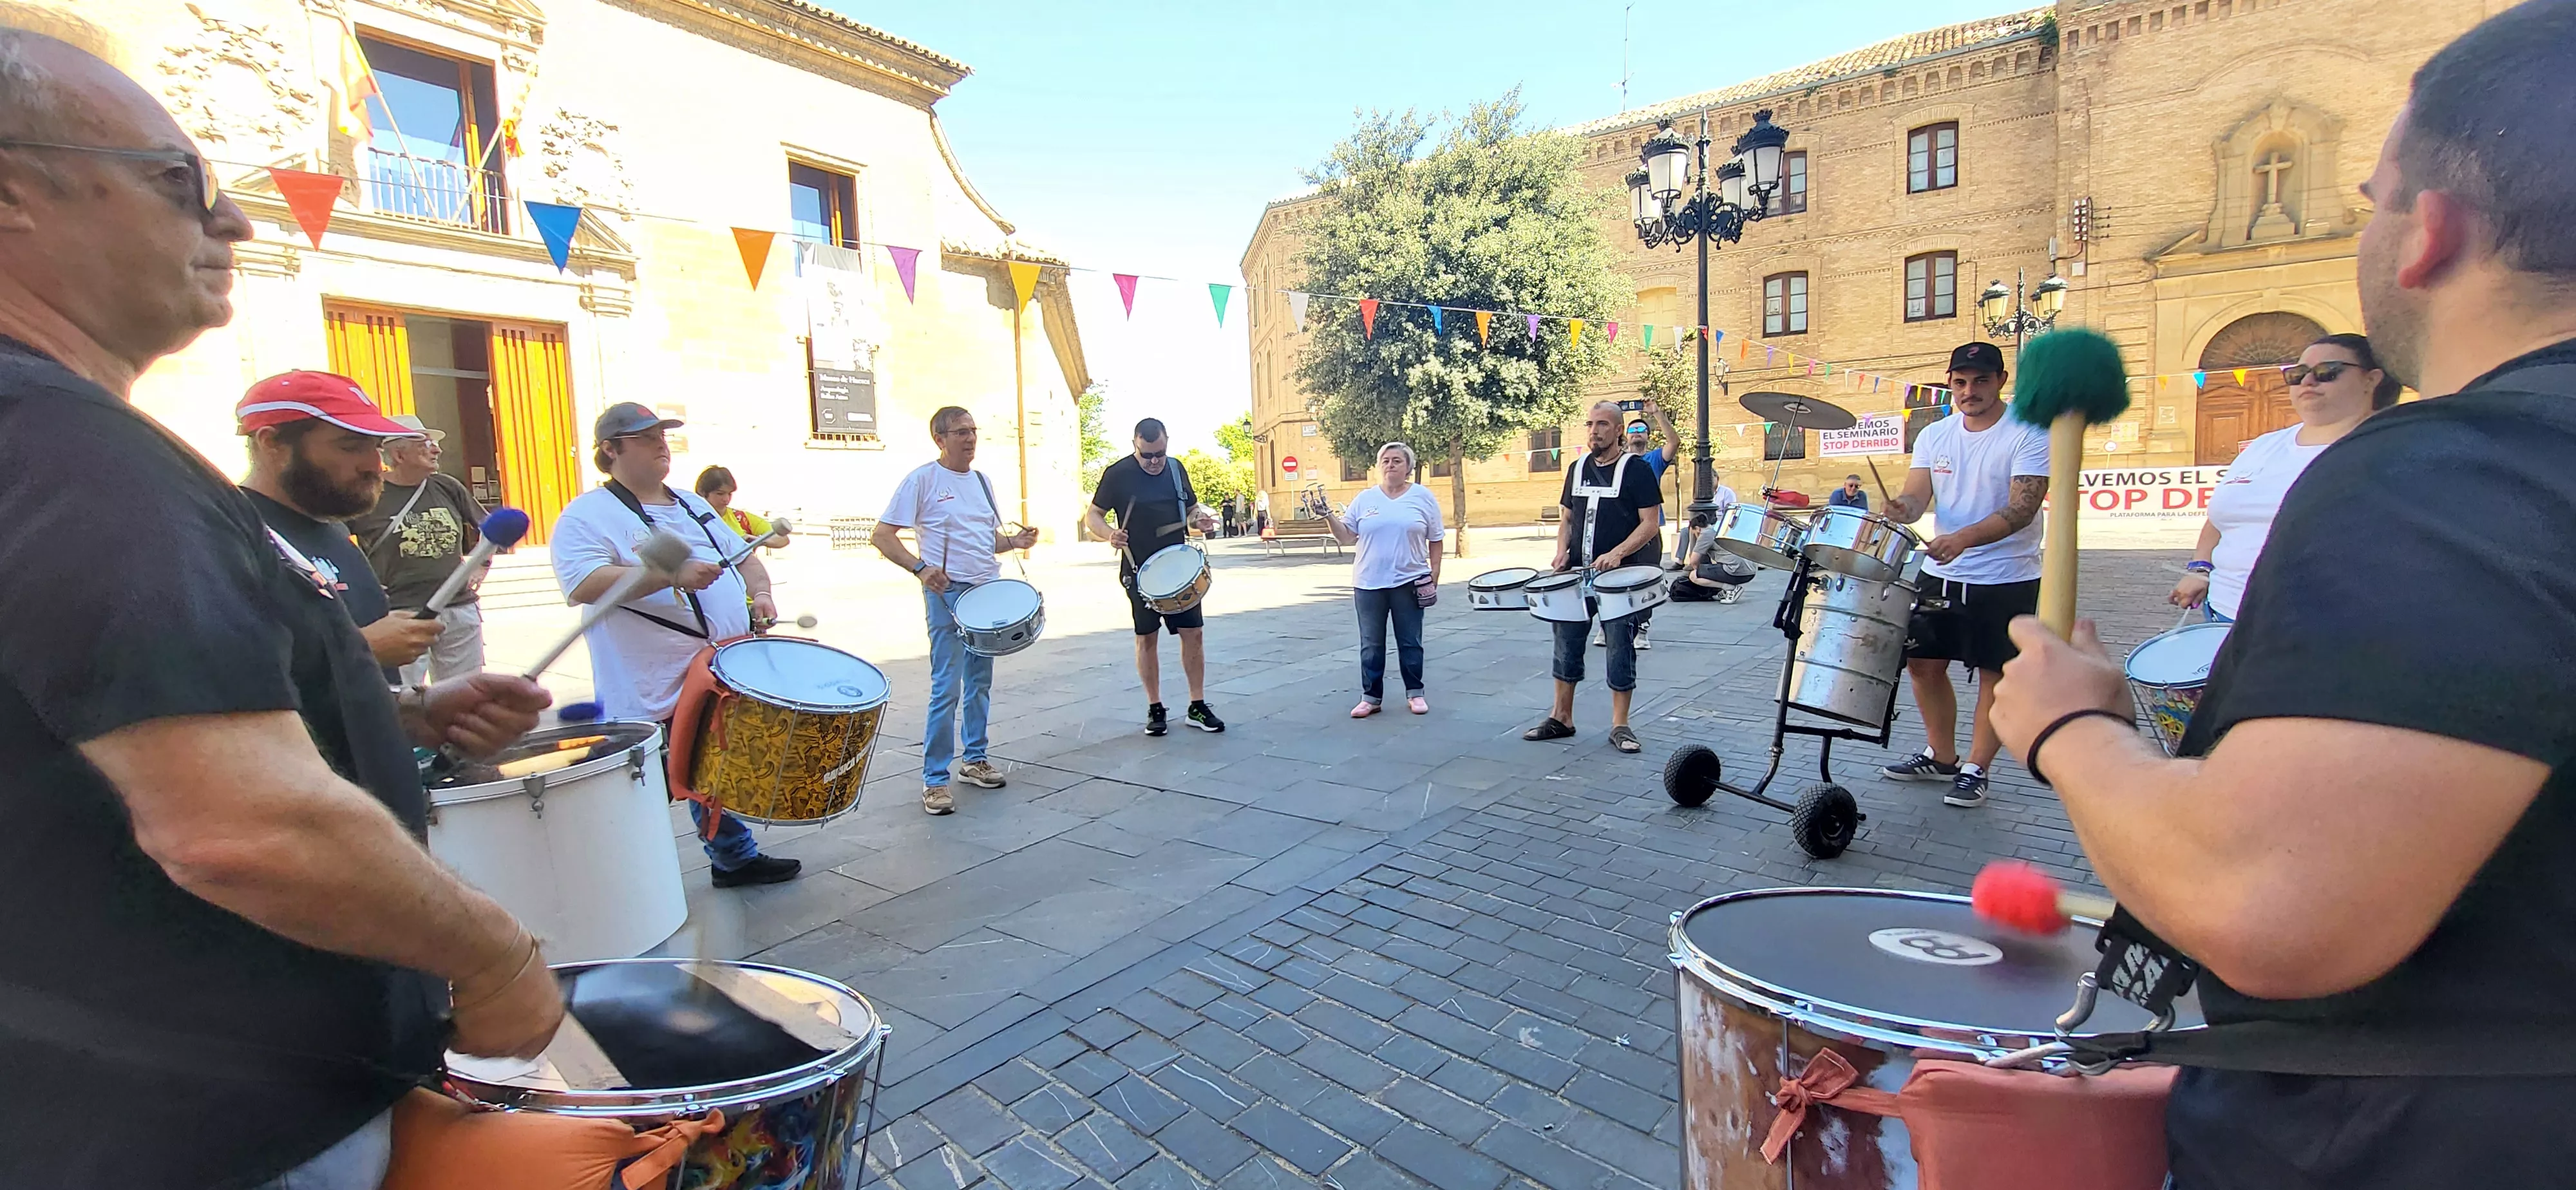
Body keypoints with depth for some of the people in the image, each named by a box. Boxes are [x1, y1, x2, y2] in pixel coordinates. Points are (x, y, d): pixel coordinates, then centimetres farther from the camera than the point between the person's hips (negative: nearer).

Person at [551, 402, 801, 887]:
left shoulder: (694, 506, 16)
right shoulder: (587, 516, -8)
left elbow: (743, 557, 20)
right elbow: (583, 585, -23)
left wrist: (759, 592, -1)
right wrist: (672, 575, -30)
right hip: (650, 699, -7)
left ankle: (736, 859, 37)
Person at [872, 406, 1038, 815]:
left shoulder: (982, 480, 13)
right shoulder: (922, 479, -6)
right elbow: (882, 535, -9)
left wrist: (1014, 541, 1)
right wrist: (919, 567, -23)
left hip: (988, 590, 7)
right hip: (947, 593, -6)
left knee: (980, 681, 13)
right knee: (947, 687, -8)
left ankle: (975, 759, 27)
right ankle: (935, 780, 1)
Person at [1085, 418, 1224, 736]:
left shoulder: (1176, 468, 5)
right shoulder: (1118, 474, -8)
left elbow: (1191, 506, 18)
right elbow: (1093, 516, -3)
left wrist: (1200, 518, -5)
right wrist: (1109, 533, -23)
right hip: (1140, 571, -3)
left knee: (1193, 633, 2)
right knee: (1146, 638, 6)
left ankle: (1198, 707, 12)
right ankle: (1155, 709, 18)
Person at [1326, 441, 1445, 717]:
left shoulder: (1423, 496, 2)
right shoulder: (1364, 498, 5)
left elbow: (1436, 540, 5)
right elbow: (1346, 536, 5)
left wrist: (1434, 576, 0)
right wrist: (1329, 517, -11)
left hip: (1409, 582, -1)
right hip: (1369, 583, 2)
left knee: (1410, 642, 9)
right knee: (1371, 644, 8)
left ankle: (1415, 693, 22)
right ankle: (1371, 697, 17)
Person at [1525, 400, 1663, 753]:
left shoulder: (1635, 470, -5)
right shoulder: (1577, 469, 11)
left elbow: (1649, 524, -9)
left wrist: (1616, 554, -22)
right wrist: (1562, 551, -1)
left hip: (1619, 577, -5)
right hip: (1577, 575, 5)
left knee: (1620, 647, 1)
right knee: (1567, 643, 9)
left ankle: (1620, 725, 12)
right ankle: (1561, 718, 21)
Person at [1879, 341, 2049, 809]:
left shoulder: (2029, 434, -11)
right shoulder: (1934, 436, 5)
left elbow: (2022, 508, -21)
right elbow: (1918, 495, -3)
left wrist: (1964, 538, -37)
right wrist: (1902, 509, -28)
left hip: (2005, 581, -5)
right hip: (1941, 575, 5)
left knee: (1994, 674, 5)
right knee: (1923, 663, 9)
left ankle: (1975, 770, 17)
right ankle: (1940, 757, 27)